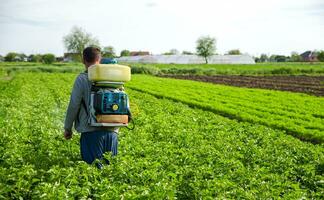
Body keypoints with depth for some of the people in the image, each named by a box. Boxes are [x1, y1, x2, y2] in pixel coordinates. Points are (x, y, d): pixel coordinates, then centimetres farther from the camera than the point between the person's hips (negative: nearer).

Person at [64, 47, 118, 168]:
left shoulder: (82, 79, -5)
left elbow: (73, 106, -6)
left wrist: (67, 128, 5)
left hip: (91, 130, -4)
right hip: (111, 130, 4)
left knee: (91, 164, -1)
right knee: (112, 163, 12)